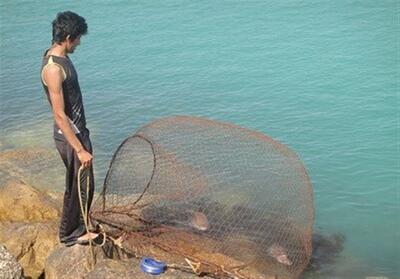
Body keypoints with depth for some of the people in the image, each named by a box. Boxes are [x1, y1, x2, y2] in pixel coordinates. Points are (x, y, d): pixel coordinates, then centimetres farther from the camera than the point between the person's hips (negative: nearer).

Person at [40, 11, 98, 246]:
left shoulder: (60, 57, 6)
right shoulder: (53, 68, -25)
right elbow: (59, 116, -25)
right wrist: (80, 149, -23)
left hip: (77, 132, 10)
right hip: (70, 138, -10)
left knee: (82, 185, 20)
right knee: (80, 187, 5)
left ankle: (78, 228, 36)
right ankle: (70, 234, 22)